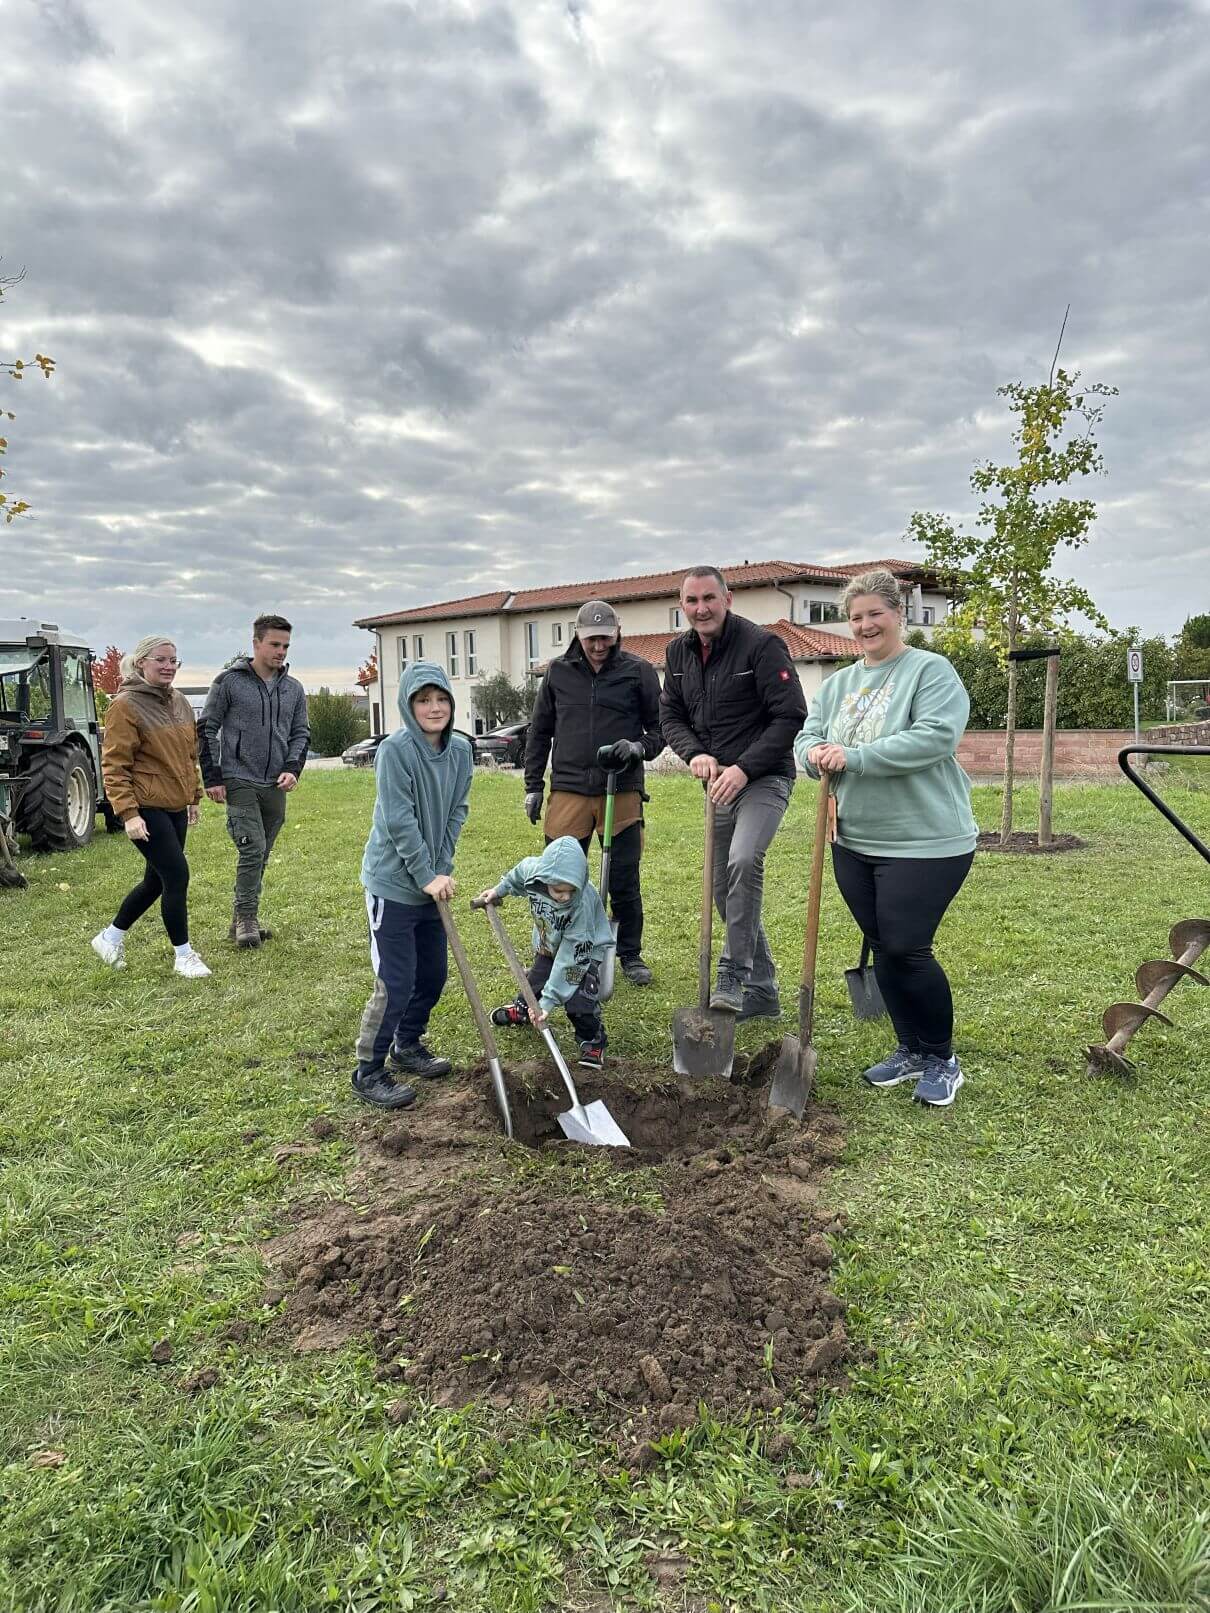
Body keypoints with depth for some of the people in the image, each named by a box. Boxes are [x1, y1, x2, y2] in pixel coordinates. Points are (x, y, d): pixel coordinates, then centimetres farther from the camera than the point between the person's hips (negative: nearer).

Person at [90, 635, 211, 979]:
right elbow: (113, 766, -13)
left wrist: (194, 796, 20)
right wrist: (128, 813, -20)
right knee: (177, 876, -8)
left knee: (156, 880, 15)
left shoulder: (179, 702, 12)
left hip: (175, 807, 8)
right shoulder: (125, 706, -11)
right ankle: (183, 954, 7)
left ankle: (111, 937, 35)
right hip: (146, 808, -8)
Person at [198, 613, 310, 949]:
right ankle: (246, 918, -2)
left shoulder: (293, 688, 8)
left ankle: (243, 918, 23)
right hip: (239, 781, -5)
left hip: (275, 786, 5)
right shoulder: (230, 681, -4)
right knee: (252, 849, -14)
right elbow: (207, 729, -2)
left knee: (261, 855, 11)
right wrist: (212, 778, -6)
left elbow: (300, 733, 14)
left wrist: (293, 769, -4)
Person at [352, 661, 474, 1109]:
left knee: (434, 973, 16)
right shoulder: (394, 750, -18)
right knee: (395, 983, -3)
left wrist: (443, 870, -4)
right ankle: (369, 1072, 12)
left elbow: (456, 813, 4)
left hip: (432, 882, 7)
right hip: (393, 883, -7)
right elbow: (399, 822, -20)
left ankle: (408, 1045, 37)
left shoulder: (461, 750, 1)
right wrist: (427, 877, -17)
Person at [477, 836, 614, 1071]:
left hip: (585, 949, -5)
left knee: (578, 998, -19)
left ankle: (593, 1040, 8)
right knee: (535, 982, 18)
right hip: (548, 944, 5)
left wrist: (549, 1000, -35)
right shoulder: (533, 870, -31)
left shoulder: (583, 903, -42)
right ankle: (522, 1009, 52)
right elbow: (520, 872, -1)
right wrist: (499, 889, 5)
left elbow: (571, 957, -36)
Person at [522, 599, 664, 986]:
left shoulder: (639, 671, 3)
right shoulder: (558, 672, 8)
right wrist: (533, 786, 12)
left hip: (622, 791, -1)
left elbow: (660, 728, 9)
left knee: (624, 881, 5)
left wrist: (639, 748, -12)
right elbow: (539, 732, 15)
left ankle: (630, 956, 21)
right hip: (568, 790, 2)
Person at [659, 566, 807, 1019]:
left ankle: (733, 975, -19)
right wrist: (695, 754, -9)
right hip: (720, 783, 7)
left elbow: (791, 717, -16)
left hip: (764, 778, -7)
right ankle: (761, 992, 23)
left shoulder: (761, 645, -13)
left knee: (744, 860, -32)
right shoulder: (678, 652, 7)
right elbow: (671, 716, 11)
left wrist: (744, 768, -22)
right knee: (724, 888, 10)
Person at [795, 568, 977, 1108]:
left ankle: (942, 1058, 17)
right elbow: (808, 736, 9)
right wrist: (816, 754, -15)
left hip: (924, 843, -6)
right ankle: (911, 1050, 30)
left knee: (906, 950, -6)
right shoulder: (839, 683, 13)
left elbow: (933, 737, -21)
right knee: (882, 949, 12)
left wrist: (853, 758, -23)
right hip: (854, 841, 7)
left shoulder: (931, 671, -7)